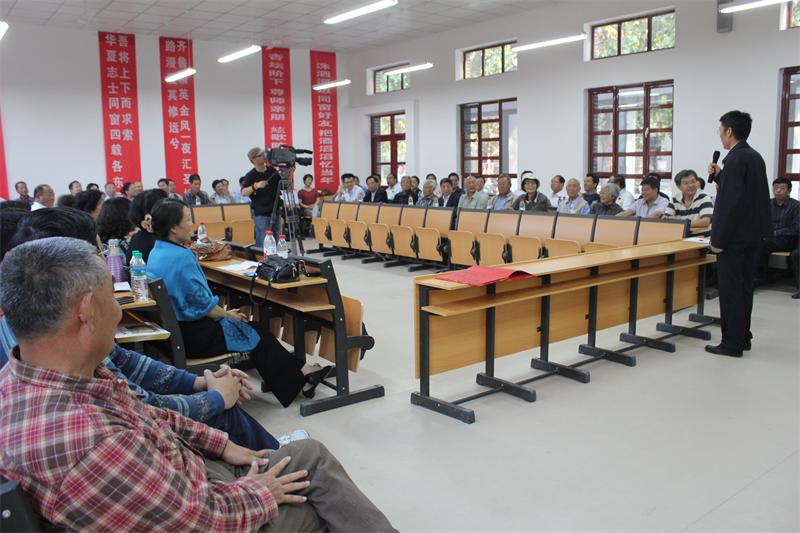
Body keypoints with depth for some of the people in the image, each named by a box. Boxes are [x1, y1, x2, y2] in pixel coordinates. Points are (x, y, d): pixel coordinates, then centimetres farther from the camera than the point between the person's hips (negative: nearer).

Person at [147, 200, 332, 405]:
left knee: (252, 327, 16)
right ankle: (300, 377, 20)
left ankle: (297, 374, 19)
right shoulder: (181, 257, -25)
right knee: (257, 335, 7)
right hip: (195, 336, -9)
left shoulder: (156, 252, 6)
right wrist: (227, 314, -3)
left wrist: (223, 313, 12)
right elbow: (202, 303, -21)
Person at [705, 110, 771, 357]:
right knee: (744, 286, 16)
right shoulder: (755, 157, 12)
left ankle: (732, 343, 3)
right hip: (752, 233, 10)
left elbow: (729, 202, -21)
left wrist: (718, 239, -18)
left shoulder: (735, 159, -17)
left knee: (730, 289, -3)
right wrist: (720, 175, 13)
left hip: (734, 235, -9)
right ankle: (743, 337, 25)